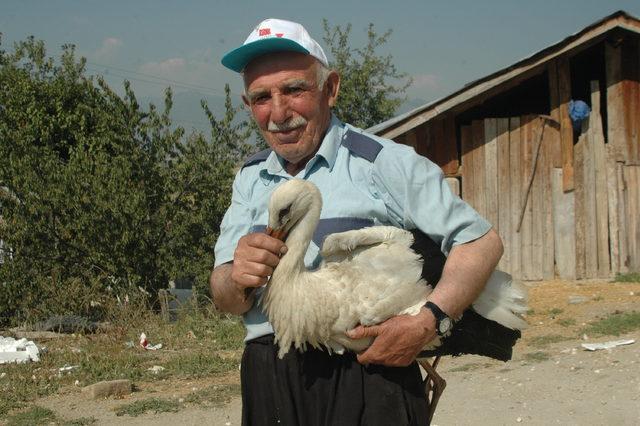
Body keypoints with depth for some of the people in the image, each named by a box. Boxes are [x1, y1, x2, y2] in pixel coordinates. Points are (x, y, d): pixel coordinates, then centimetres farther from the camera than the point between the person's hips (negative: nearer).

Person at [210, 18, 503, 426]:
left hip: (366, 374, -5)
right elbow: (226, 299, 6)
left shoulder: (381, 162, -6)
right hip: (268, 383, 5)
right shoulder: (251, 179, 11)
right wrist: (237, 278, -19)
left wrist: (428, 322, -22)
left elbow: (482, 241, -7)